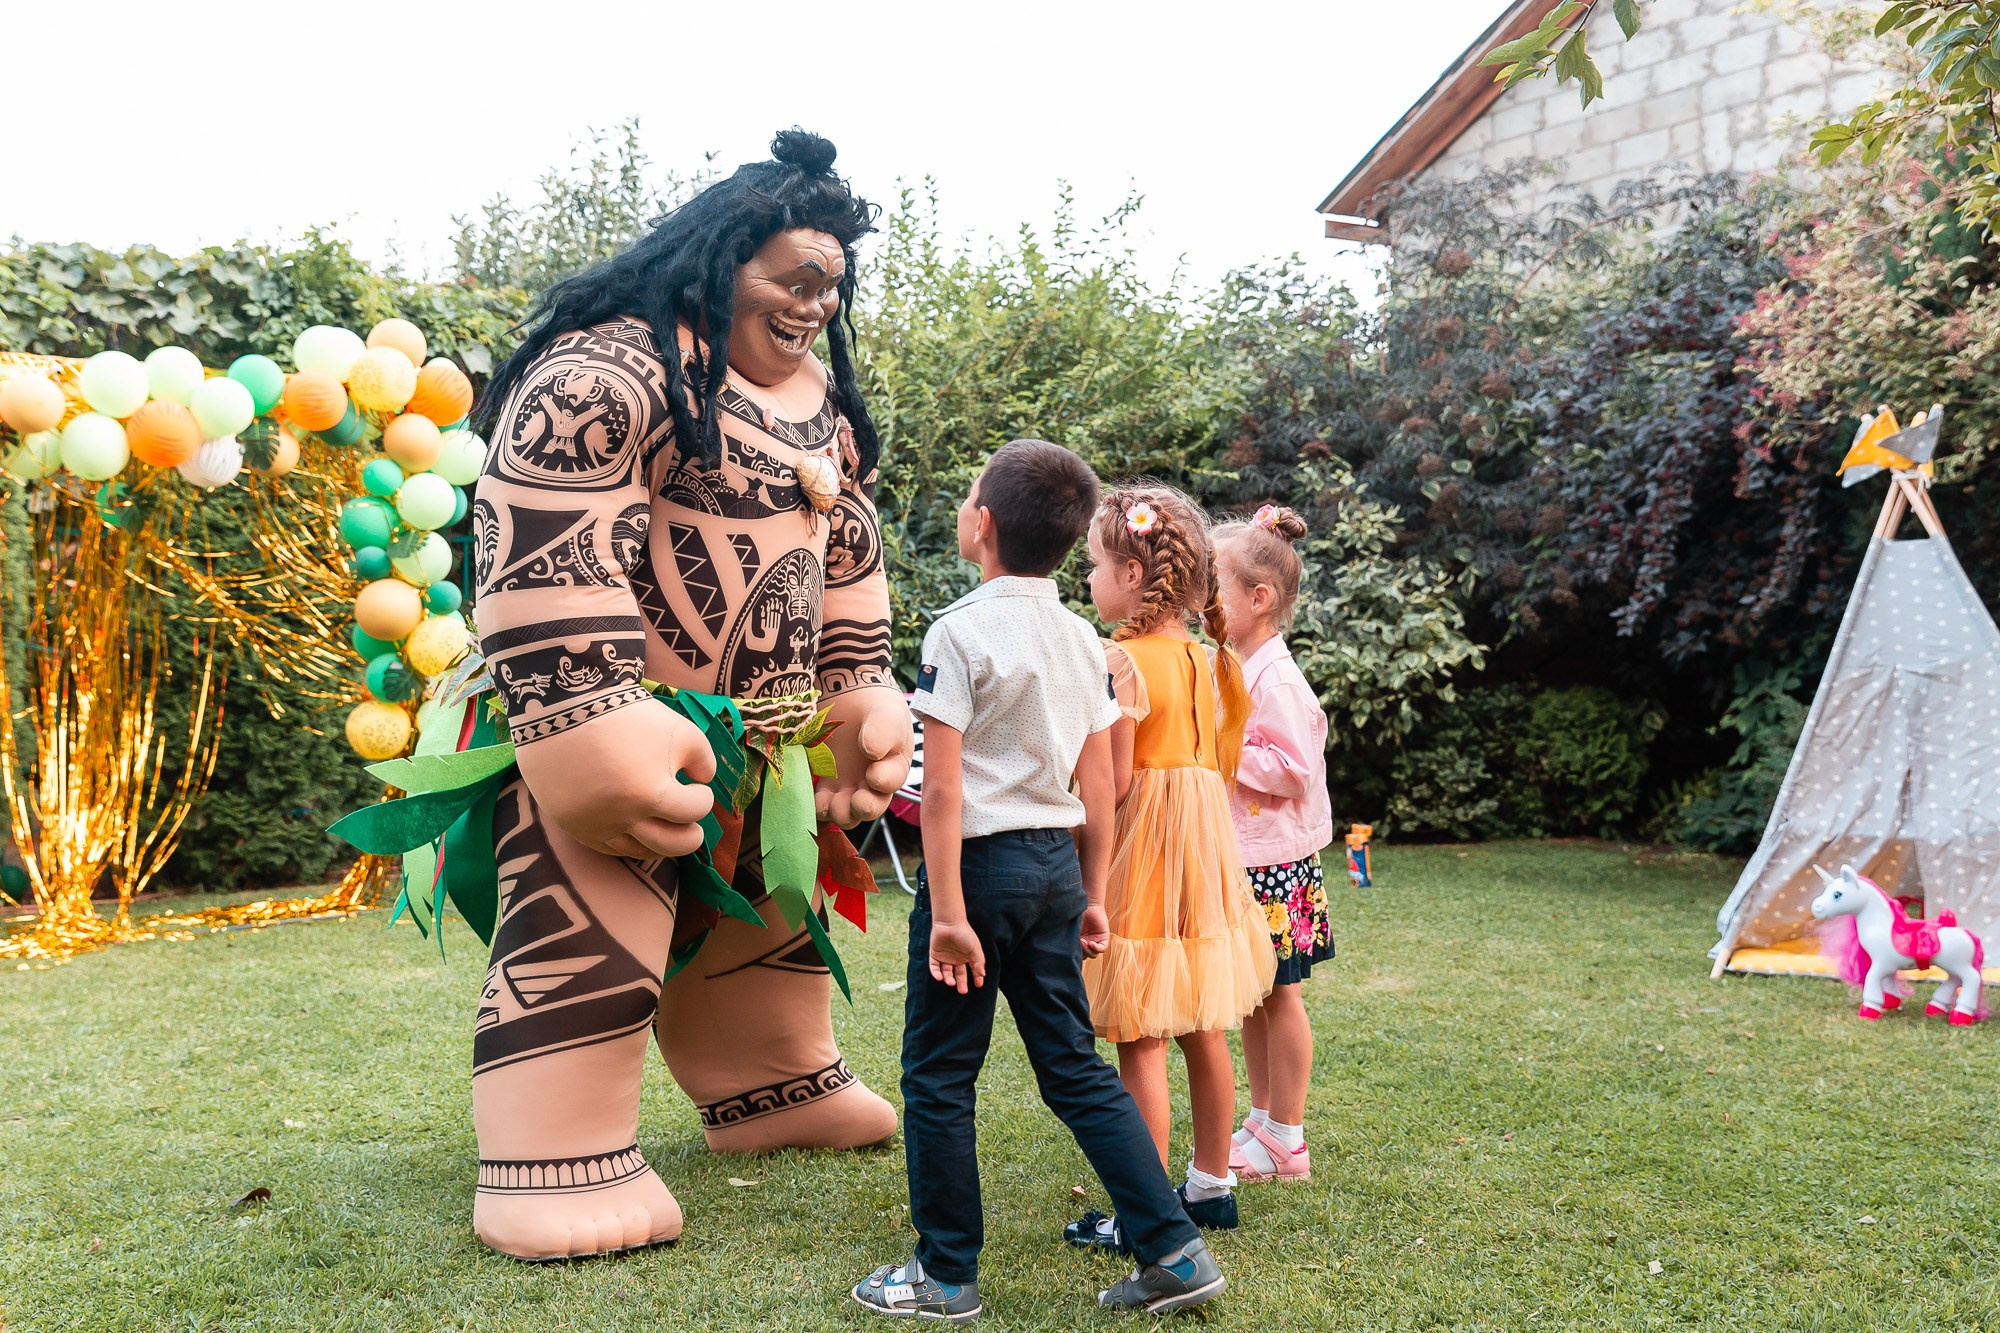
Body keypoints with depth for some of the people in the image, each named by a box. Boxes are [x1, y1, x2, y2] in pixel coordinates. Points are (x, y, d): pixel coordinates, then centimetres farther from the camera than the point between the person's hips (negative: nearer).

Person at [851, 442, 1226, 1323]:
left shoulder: (960, 631, -13)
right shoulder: (1082, 638, 7)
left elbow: (943, 788, -17)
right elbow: (1098, 785, 9)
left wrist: (947, 910, -16)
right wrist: (1093, 894, 16)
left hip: (981, 858, -7)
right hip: (1056, 862, 7)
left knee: (938, 1075, 7)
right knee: (1073, 1066, 14)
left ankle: (946, 1275, 18)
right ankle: (1174, 1252, 14)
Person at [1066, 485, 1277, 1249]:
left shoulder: (1122, 661, -16)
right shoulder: (1200, 659, 8)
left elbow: (1111, 783, -19)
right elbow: (1216, 763, 12)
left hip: (1142, 853, -9)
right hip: (1203, 846, 9)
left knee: (1140, 1044, -1)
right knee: (1203, 1032, 16)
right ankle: (1212, 1184, 28)